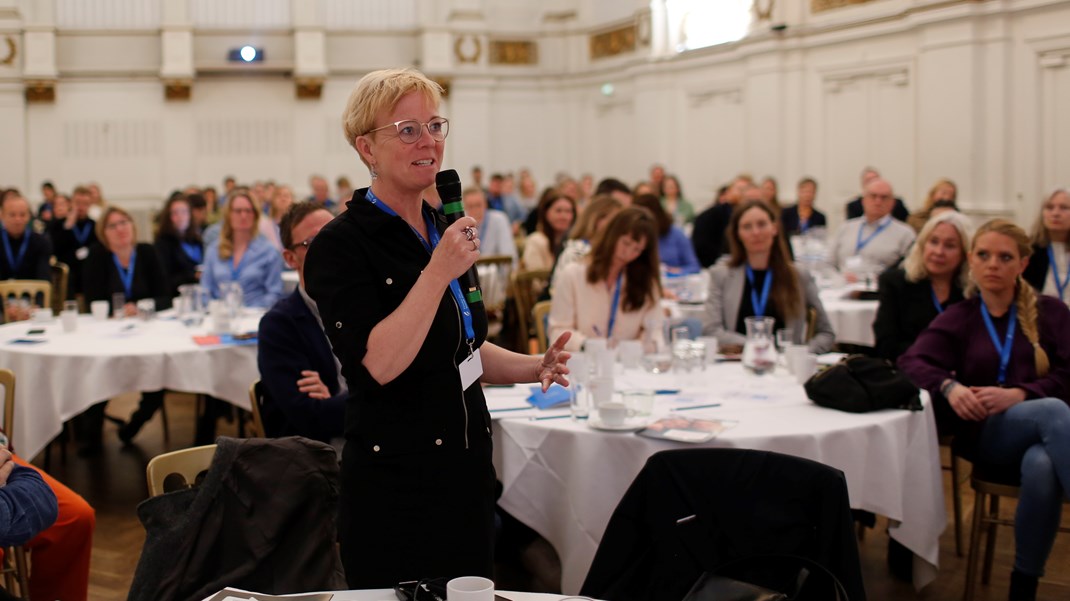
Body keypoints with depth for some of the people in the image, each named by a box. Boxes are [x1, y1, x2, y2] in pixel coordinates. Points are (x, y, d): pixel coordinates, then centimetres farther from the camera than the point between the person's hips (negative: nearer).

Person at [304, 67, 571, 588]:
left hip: (467, 469, 8)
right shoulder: (340, 246, -13)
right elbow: (377, 364, -25)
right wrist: (440, 271, -25)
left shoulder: (445, 231, 10)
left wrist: (534, 367, 6)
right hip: (395, 486, -7)